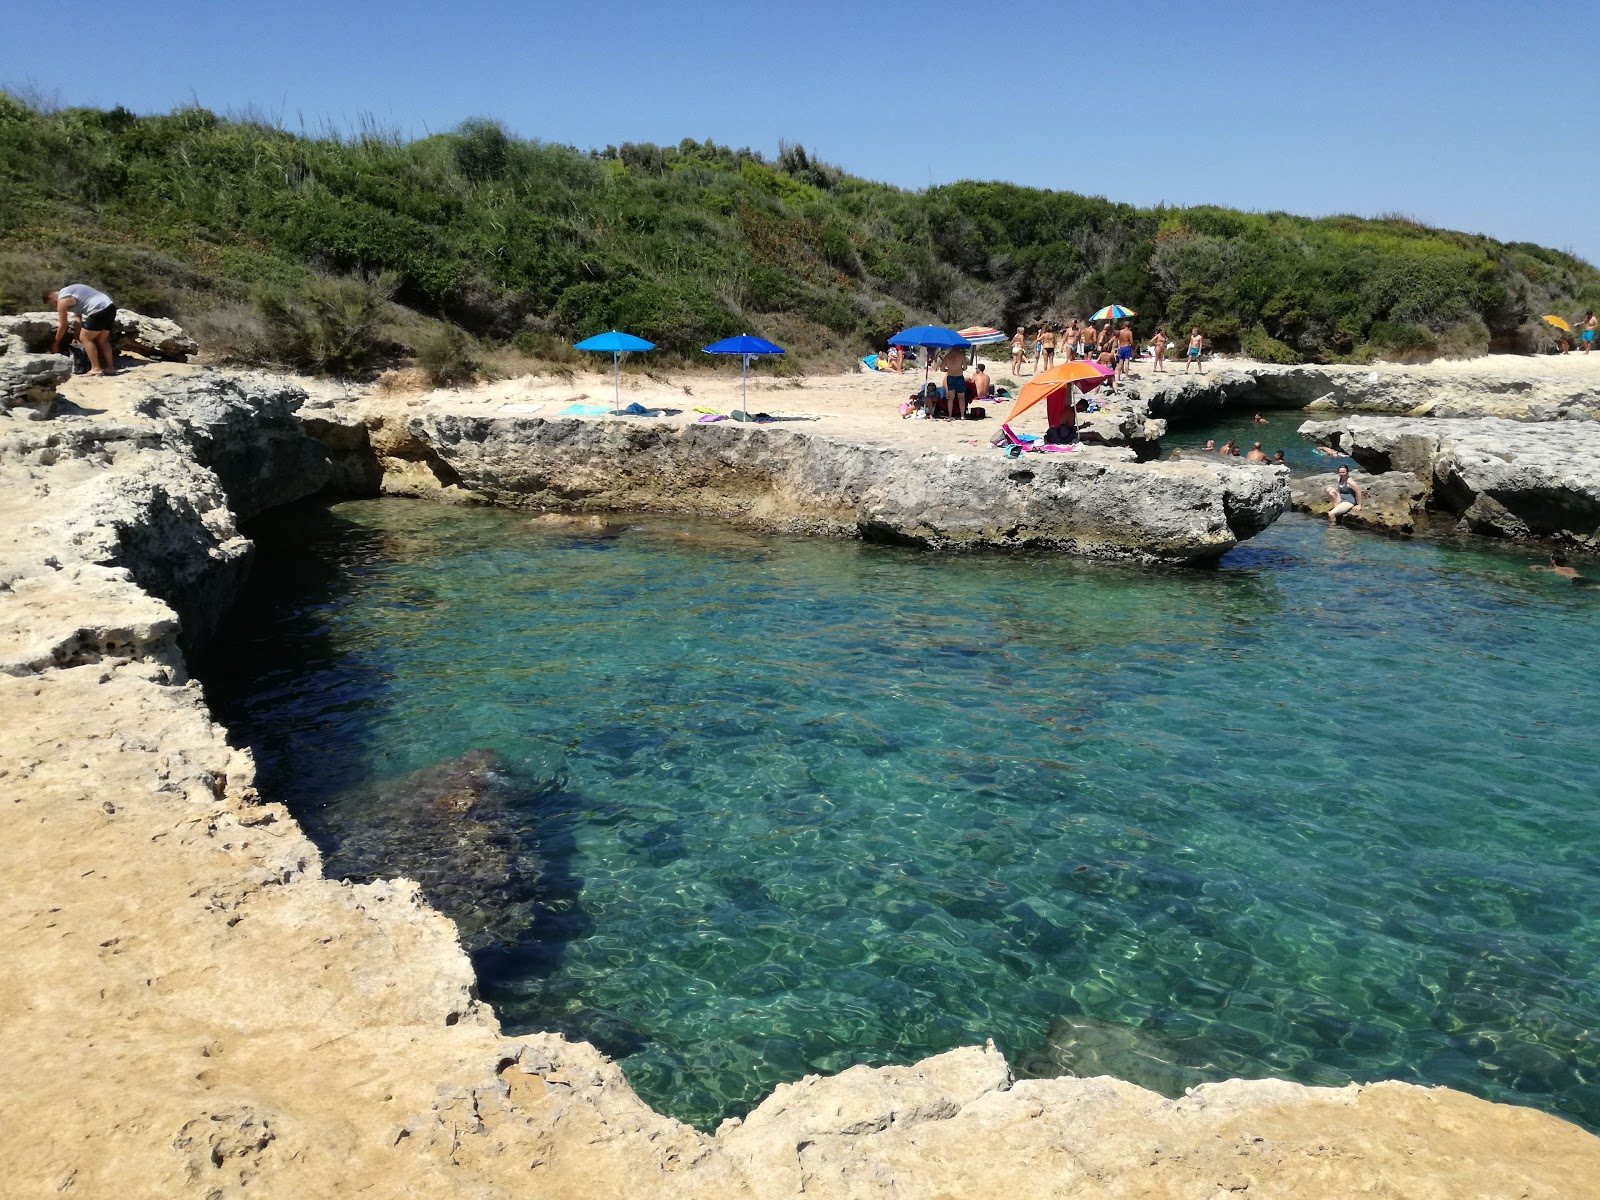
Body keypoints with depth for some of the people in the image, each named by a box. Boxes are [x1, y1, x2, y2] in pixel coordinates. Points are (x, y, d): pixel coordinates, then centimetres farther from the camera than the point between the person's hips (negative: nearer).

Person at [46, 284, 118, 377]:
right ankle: (110, 367, 18)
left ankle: (96, 369, -4)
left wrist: (56, 343, 14)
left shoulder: (62, 300, -1)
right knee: (101, 340, 19)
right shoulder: (69, 292, 27)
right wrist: (77, 335, 31)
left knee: (85, 338, 0)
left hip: (99, 310, -9)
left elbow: (63, 326, 2)